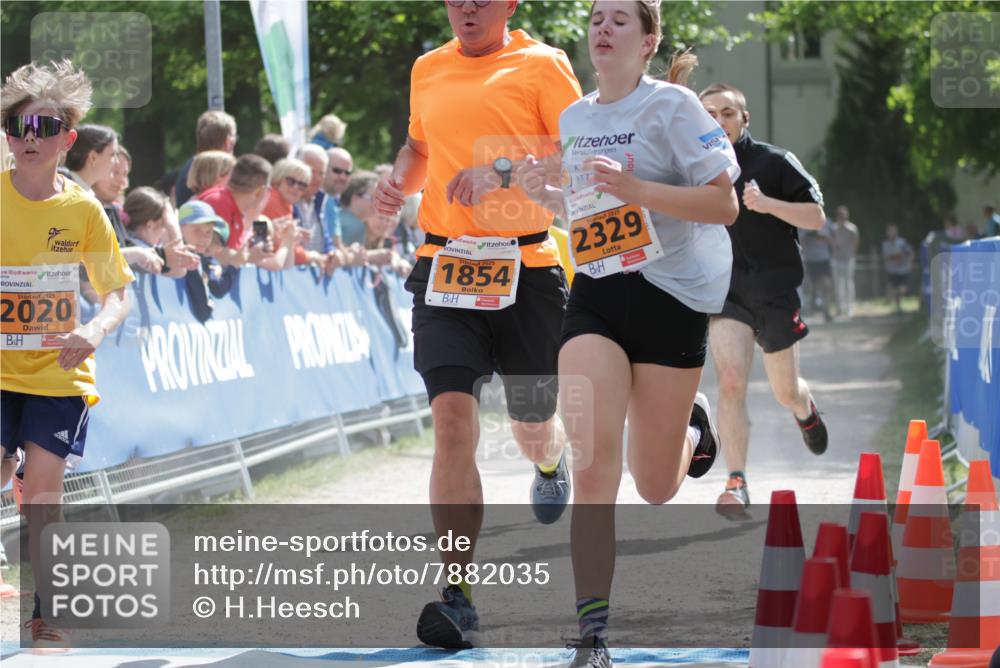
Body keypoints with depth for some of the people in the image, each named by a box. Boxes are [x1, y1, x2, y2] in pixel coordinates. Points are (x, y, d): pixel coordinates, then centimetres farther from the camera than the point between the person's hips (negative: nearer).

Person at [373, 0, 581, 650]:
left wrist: (504, 170, -22)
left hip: (525, 265, -2)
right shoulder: (428, 70, 13)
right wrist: (399, 182, 9)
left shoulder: (541, 65, -2)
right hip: (444, 266, 2)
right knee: (453, 415, -16)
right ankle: (456, 595, -18)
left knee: (533, 424, 13)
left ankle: (551, 462, 55)